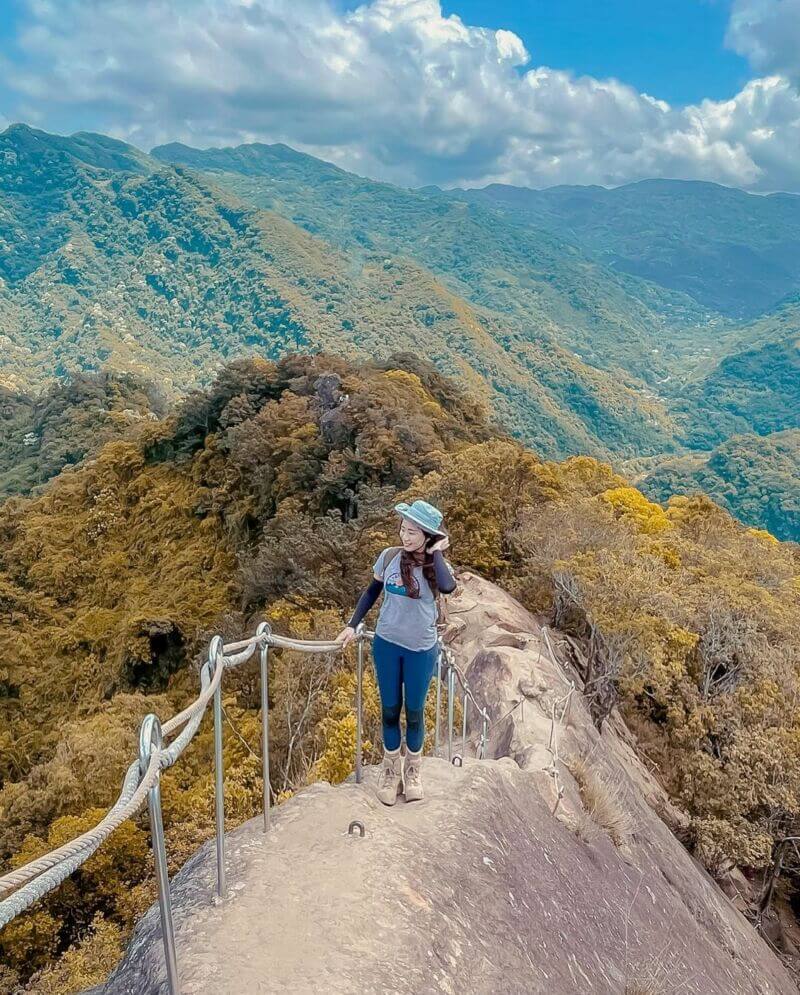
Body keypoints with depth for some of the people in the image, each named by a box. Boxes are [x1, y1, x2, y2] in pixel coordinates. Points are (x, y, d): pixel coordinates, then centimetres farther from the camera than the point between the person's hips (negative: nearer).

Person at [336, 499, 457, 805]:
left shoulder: (436, 564, -14)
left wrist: (435, 553, -25)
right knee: (389, 709, 14)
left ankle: (413, 768, 36)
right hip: (386, 643, 2)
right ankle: (391, 767, 35)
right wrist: (352, 625, 2)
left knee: (414, 712, 12)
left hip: (421, 649, -2)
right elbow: (372, 591, 7)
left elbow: (447, 587, -37)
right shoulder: (389, 556, -8)